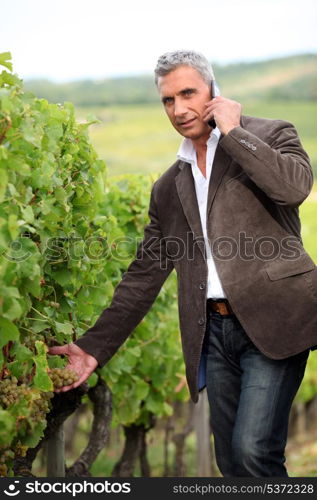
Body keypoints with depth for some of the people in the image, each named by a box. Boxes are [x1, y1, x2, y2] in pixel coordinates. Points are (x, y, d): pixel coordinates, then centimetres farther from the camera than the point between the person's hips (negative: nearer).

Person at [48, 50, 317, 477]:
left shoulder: (271, 135, 5)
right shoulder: (169, 188, 18)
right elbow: (144, 274, 17)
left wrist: (233, 132, -9)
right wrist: (95, 346, 10)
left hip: (272, 322, -5)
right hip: (214, 333, 6)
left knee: (252, 450, -17)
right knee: (231, 460, 7)